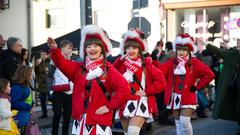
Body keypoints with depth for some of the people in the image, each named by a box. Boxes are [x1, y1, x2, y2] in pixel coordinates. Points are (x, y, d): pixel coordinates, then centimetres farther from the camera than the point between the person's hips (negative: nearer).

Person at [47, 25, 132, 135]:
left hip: (99, 120, -4)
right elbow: (62, 64, -6)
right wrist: (54, 50, -23)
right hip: (80, 119, 4)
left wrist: (110, 106, -14)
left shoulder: (108, 70, -6)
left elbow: (124, 90, -15)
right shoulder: (79, 68, 9)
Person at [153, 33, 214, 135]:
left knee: (184, 121, -13)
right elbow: (162, 71, -8)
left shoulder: (194, 62, -5)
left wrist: (197, 86, -8)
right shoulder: (172, 62, 6)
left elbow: (209, 74, -9)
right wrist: (154, 60, -18)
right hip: (175, 97, 4)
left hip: (187, 97, -4)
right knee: (178, 122, 12)